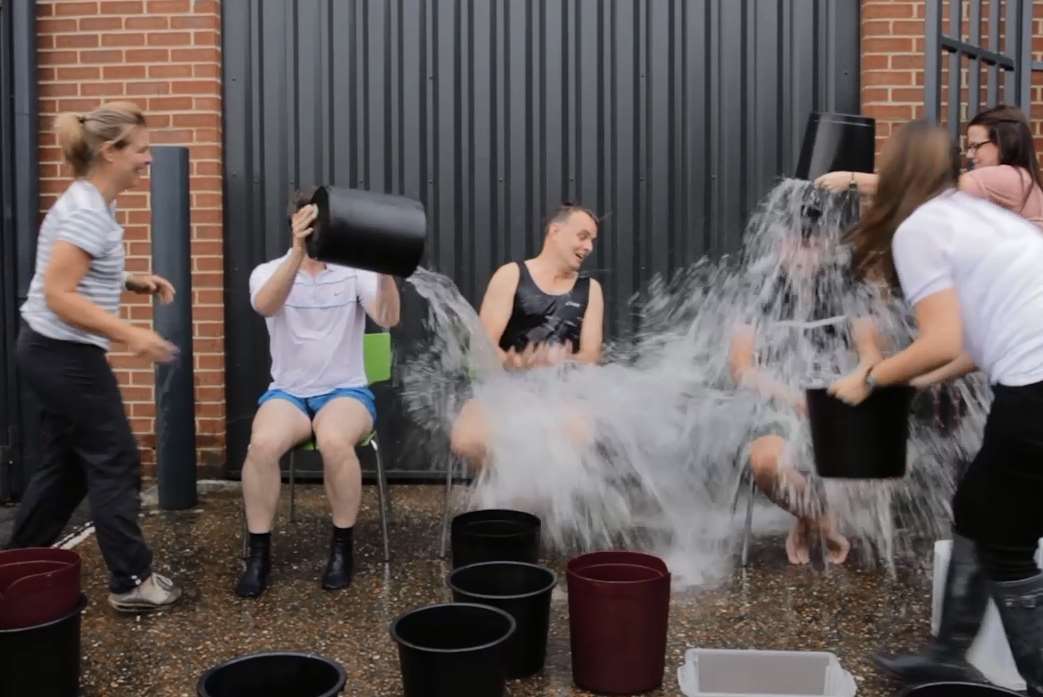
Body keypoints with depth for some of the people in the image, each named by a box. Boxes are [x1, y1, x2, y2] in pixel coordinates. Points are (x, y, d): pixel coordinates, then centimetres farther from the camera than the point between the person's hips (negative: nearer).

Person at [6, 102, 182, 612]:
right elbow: (58, 294, -25)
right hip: (64, 355, -10)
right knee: (115, 463, -1)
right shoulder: (87, 212, -21)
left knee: (65, 465, 17)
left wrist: (133, 282, 8)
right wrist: (129, 335, -29)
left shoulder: (88, 202, 11)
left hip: (51, 350, 10)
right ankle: (131, 582, 8)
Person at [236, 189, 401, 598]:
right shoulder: (268, 272, 1)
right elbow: (265, 306, -24)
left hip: (346, 391, -1)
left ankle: (342, 548, -12)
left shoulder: (354, 272, 1)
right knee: (262, 444, -31)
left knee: (334, 442, -34)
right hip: (288, 391, 1)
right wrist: (298, 254, -40)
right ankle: (259, 553, -11)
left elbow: (388, 318, -15)